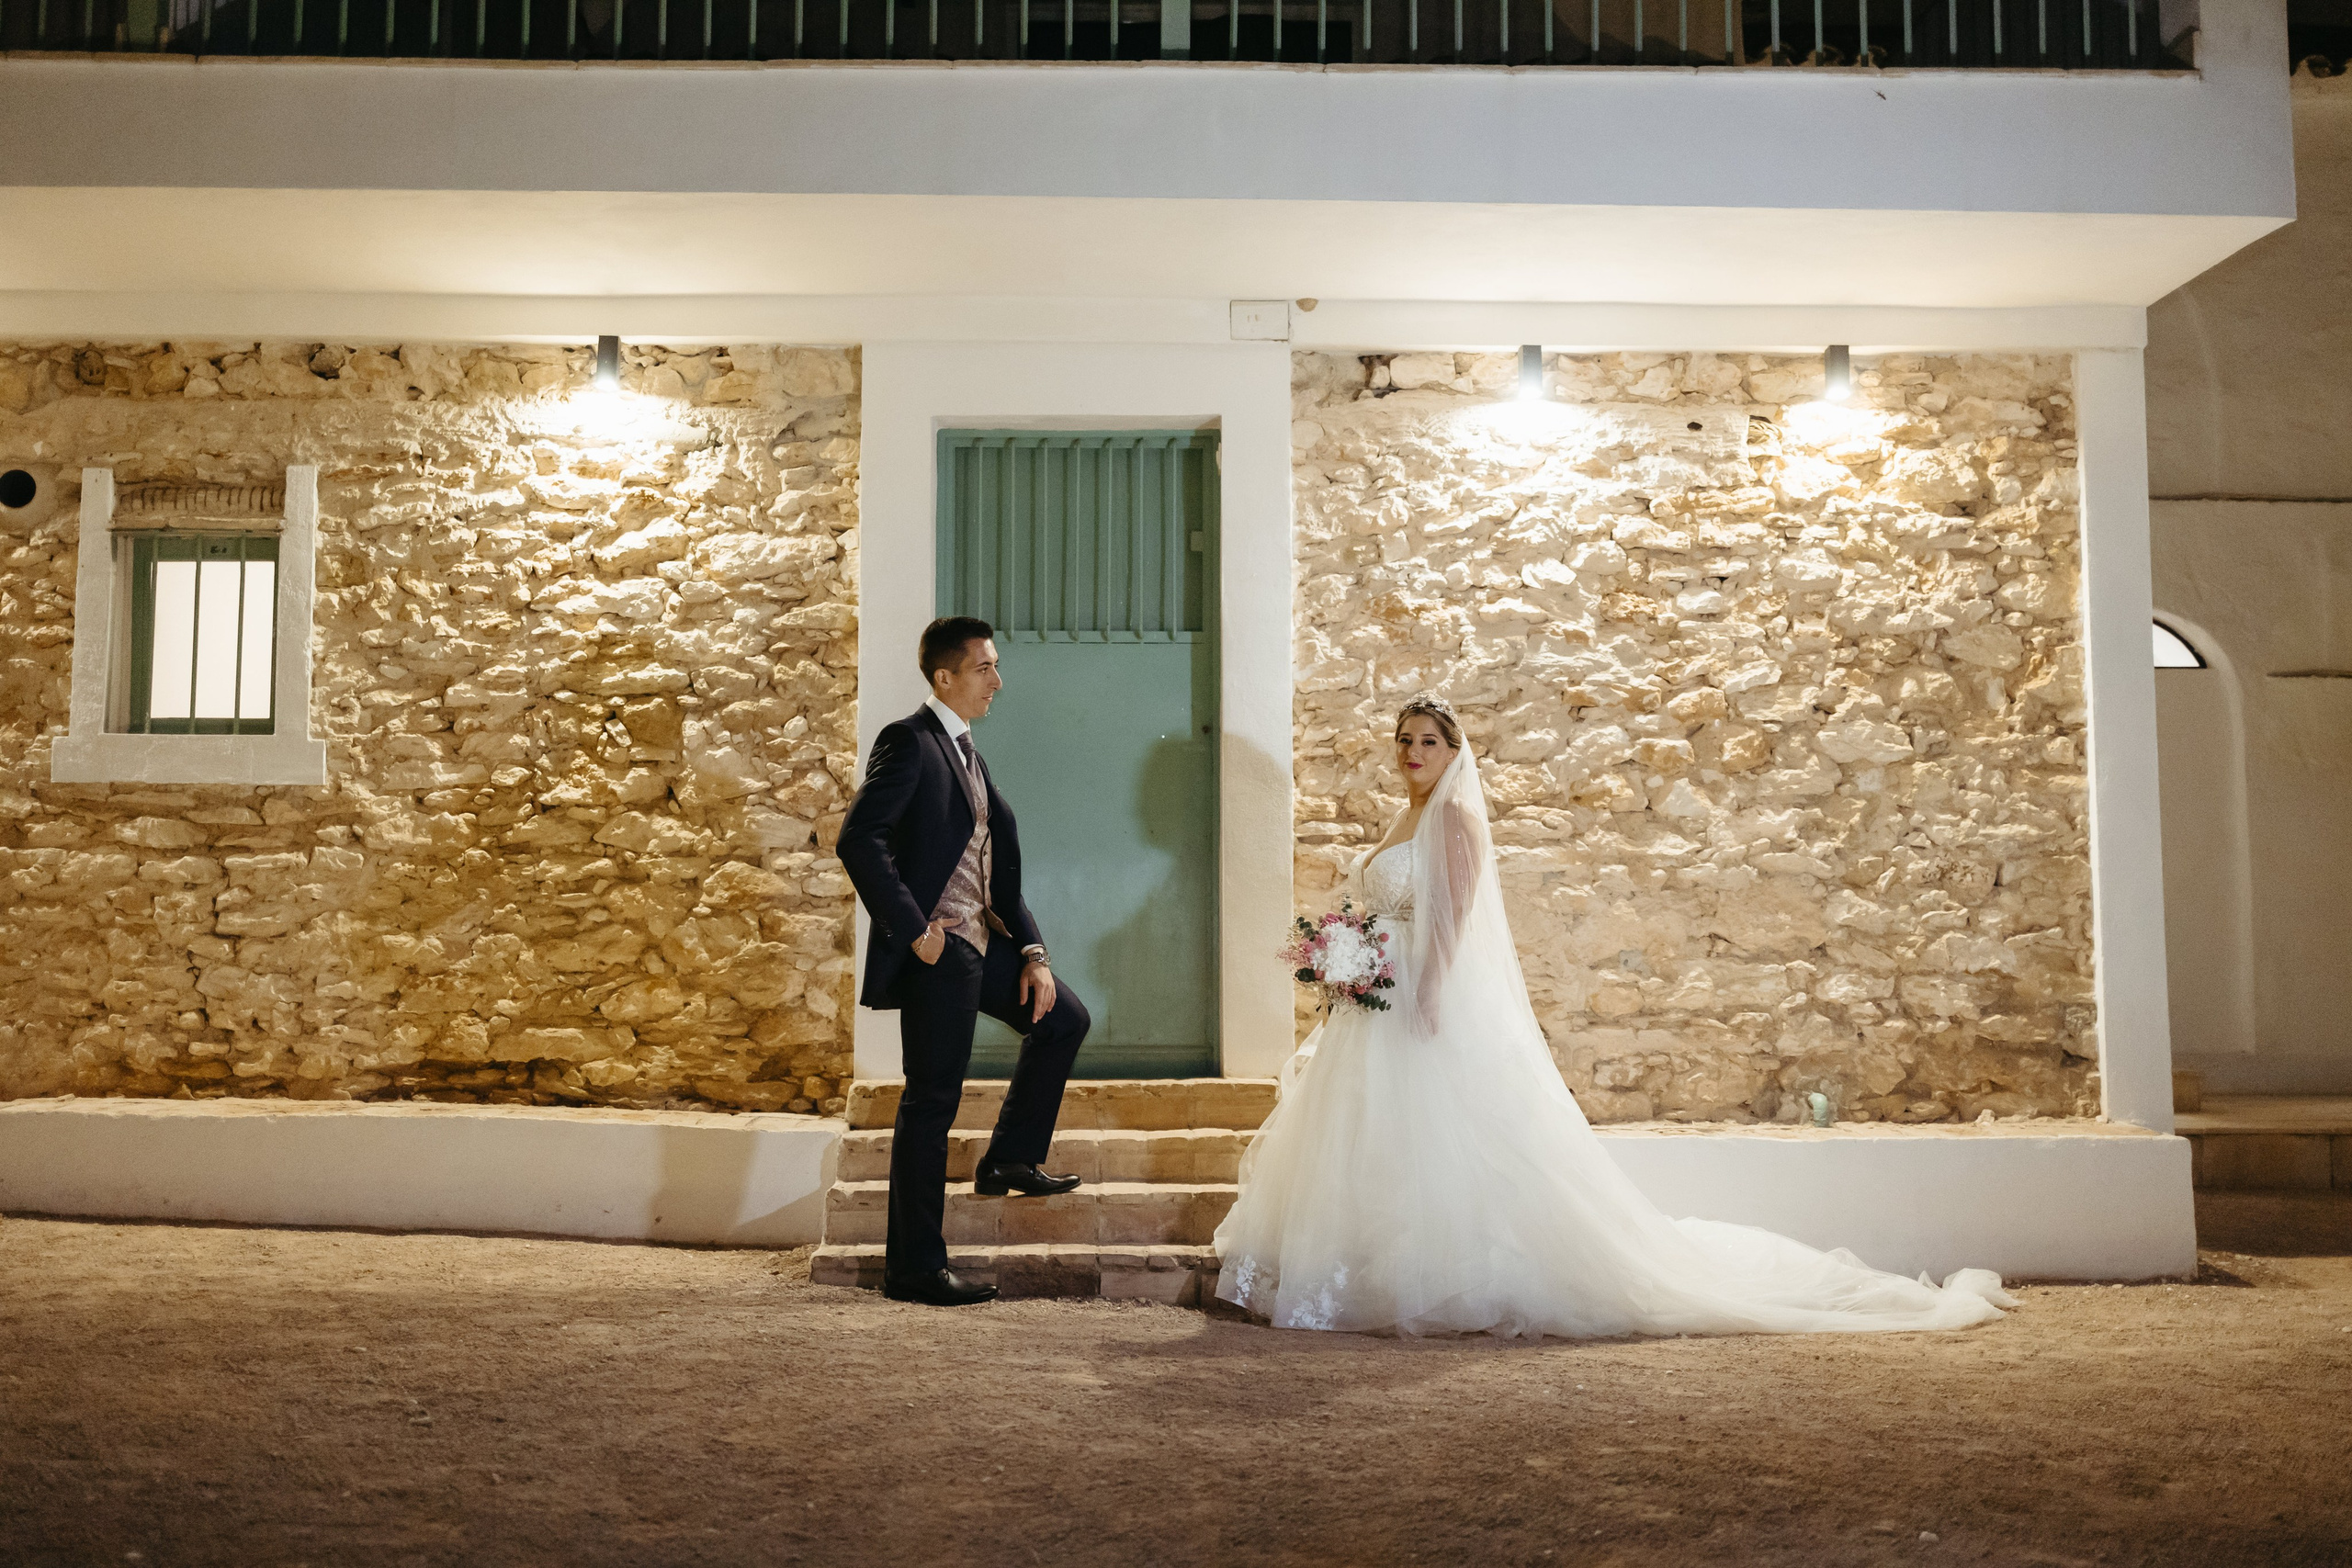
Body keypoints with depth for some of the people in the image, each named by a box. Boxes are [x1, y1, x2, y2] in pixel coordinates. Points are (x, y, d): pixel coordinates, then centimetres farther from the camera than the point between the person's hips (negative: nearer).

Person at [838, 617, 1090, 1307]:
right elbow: (858, 841, -22)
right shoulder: (909, 741, -10)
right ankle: (914, 1268, 6)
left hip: (982, 941, 9)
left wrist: (1031, 951, 9)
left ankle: (1011, 1158, 27)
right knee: (931, 1103, -4)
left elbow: (998, 865, 18)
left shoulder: (966, 751, 17)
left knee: (1064, 1019, 17)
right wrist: (913, 929, -21)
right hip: (937, 951, -9)